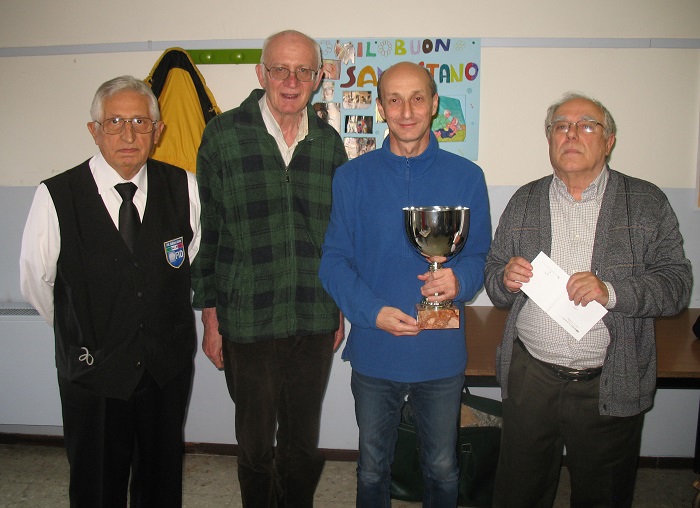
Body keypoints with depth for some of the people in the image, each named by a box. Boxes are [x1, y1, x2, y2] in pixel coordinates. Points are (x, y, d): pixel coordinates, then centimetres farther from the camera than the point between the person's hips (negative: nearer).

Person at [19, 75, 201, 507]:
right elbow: (36, 284, 0)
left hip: (169, 366, 2)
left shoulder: (183, 187, -7)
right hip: (92, 371, -2)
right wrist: (80, 330, 11)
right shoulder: (56, 197, -13)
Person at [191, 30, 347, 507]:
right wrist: (211, 319, -2)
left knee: (303, 442, 16)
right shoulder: (224, 134, -4)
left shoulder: (329, 142, 4)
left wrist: (339, 311, 12)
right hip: (246, 322, -2)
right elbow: (205, 232, -2)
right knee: (255, 443, 14)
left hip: (315, 321, 2)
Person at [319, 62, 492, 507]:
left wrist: (459, 281, -21)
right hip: (374, 351, 0)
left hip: (442, 353, 0)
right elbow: (334, 261, -3)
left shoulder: (466, 177, -2)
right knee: (373, 468, 20)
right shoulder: (353, 177, -3)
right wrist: (373, 311, -18)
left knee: (443, 469, 19)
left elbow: (479, 256, 2)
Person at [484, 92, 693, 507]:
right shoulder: (525, 201, 8)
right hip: (531, 378, 2)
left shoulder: (648, 203, 1)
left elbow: (677, 282, -4)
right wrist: (507, 279, -13)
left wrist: (613, 292, -21)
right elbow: (494, 280, 10)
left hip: (612, 385, -1)